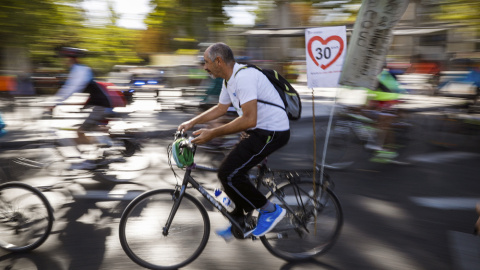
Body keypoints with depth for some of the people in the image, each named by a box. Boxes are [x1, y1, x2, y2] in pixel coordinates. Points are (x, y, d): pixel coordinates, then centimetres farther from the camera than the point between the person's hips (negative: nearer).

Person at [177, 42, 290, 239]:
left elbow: (249, 119, -30)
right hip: (259, 130, 10)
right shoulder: (229, 80, 10)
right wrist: (192, 122, 17)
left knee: (228, 174, -14)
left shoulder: (243, 77, -23)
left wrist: (212, 133, -25)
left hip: (272, 132, -10)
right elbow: (221, 108, 25)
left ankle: (270, 210, 2)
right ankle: (238, 222, 29)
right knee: (233, 171, 14)